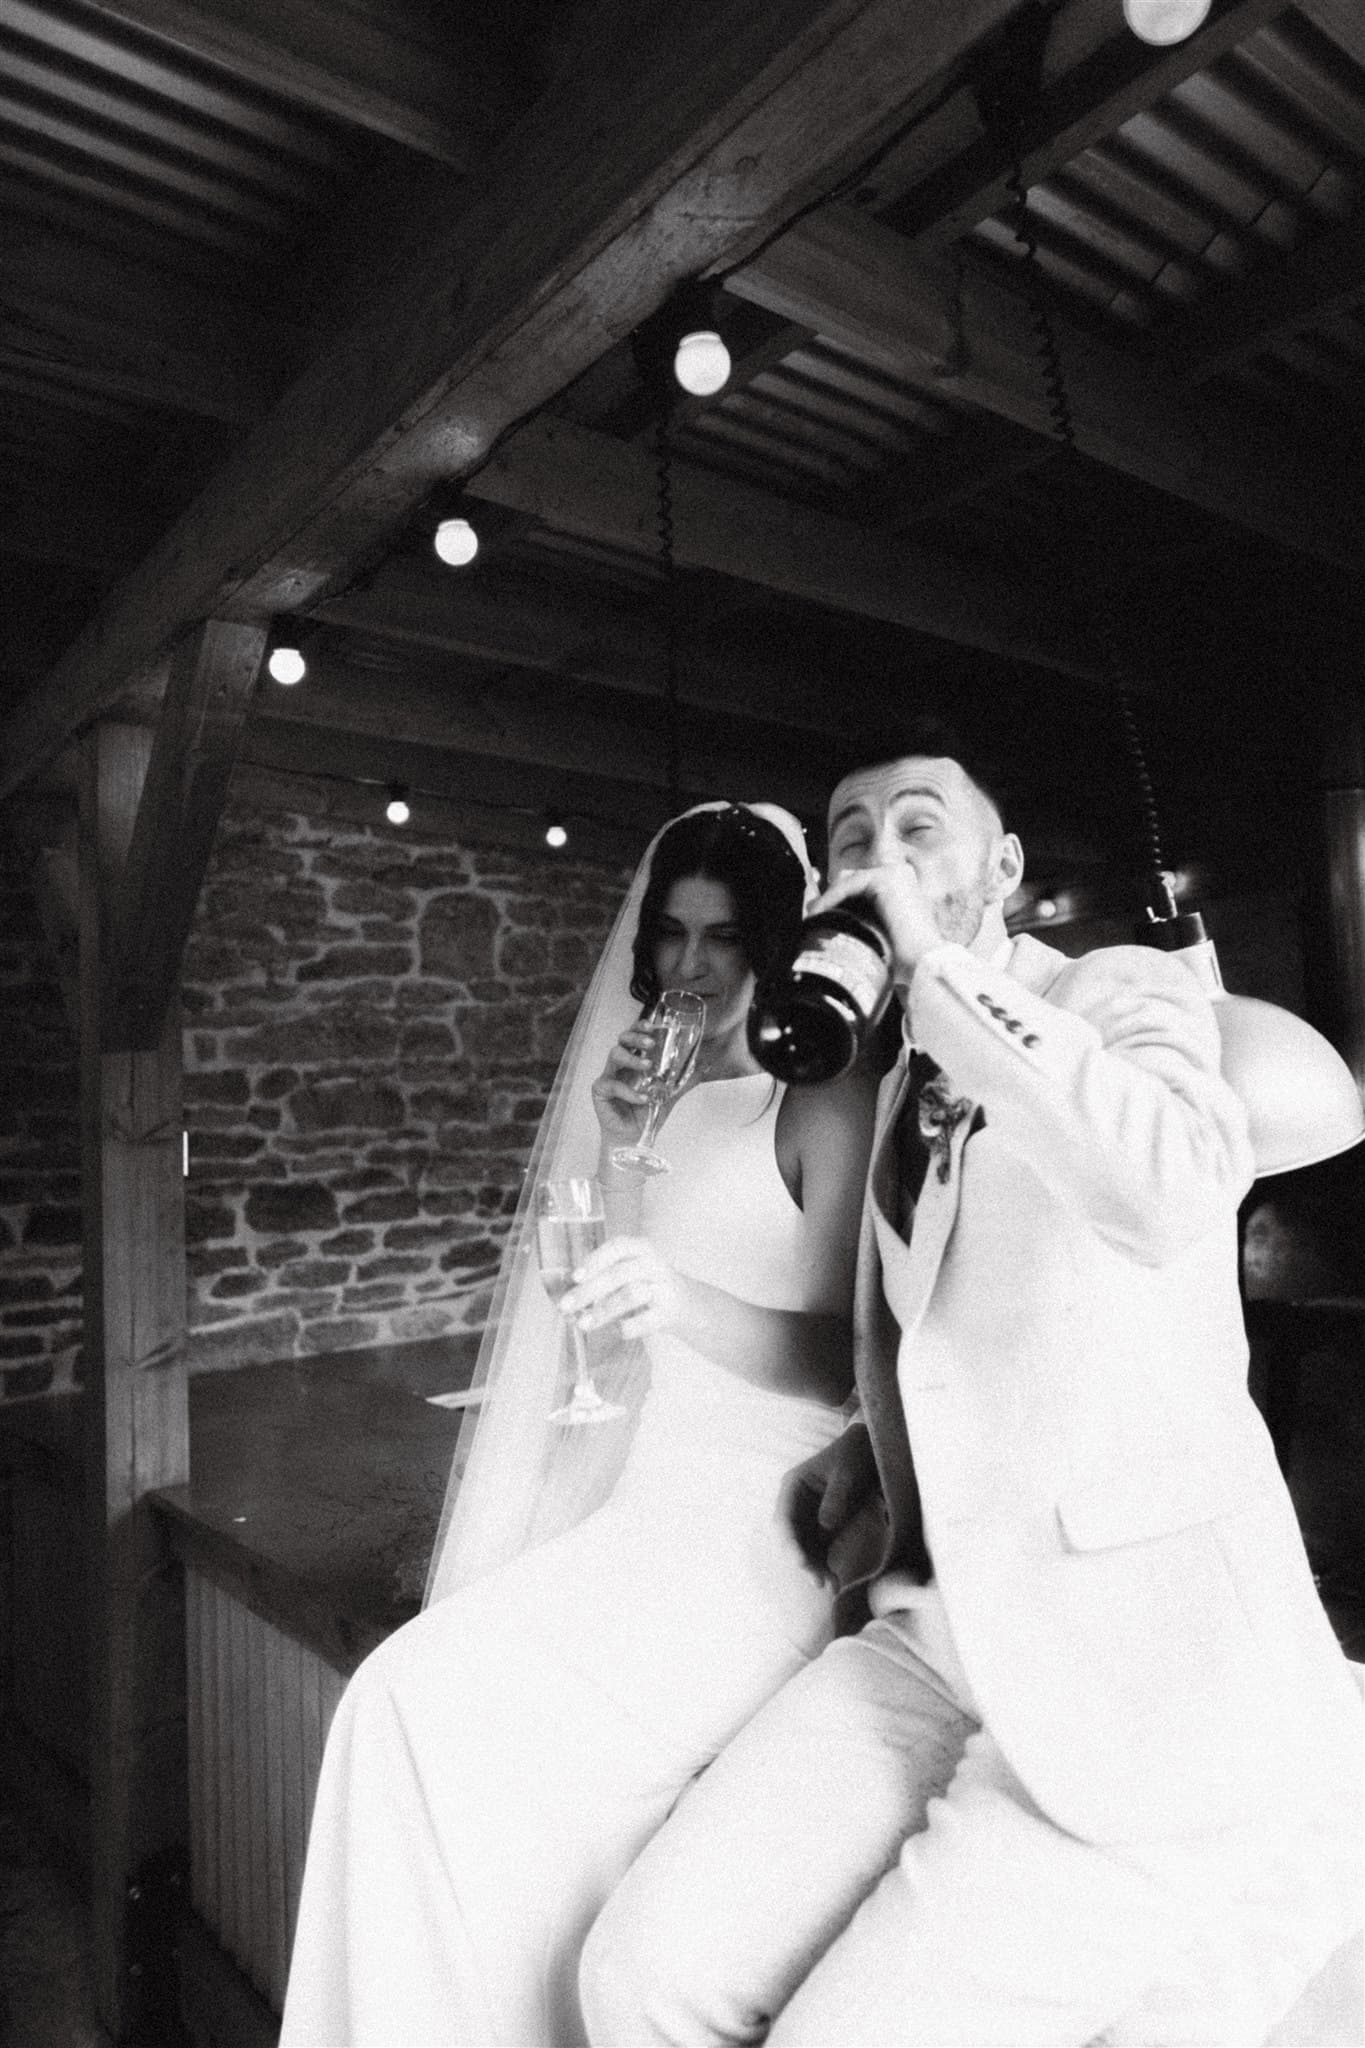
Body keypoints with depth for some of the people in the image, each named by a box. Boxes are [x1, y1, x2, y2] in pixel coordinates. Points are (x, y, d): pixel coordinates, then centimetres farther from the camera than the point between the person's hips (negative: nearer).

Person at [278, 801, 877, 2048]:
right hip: (650, 1503, 6)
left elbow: (849, 1362, -12)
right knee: (410, 1698, -11)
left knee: (450, 1706, -17)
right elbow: (618, 1347, 13)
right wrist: (616, 1147, 1)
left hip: (765, 1529, -6)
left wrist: (683, 1300, -30)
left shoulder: (826, 1103, -7)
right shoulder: (667, 1100, 12)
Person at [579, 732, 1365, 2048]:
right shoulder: (908, 1080, 15)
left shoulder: (1122, 992, -6)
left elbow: (1173, 1193, -30)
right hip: (934, 1633, 6)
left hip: (1137, 1665, -6)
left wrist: (935, 968, -23)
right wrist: (852, 1476, 5)